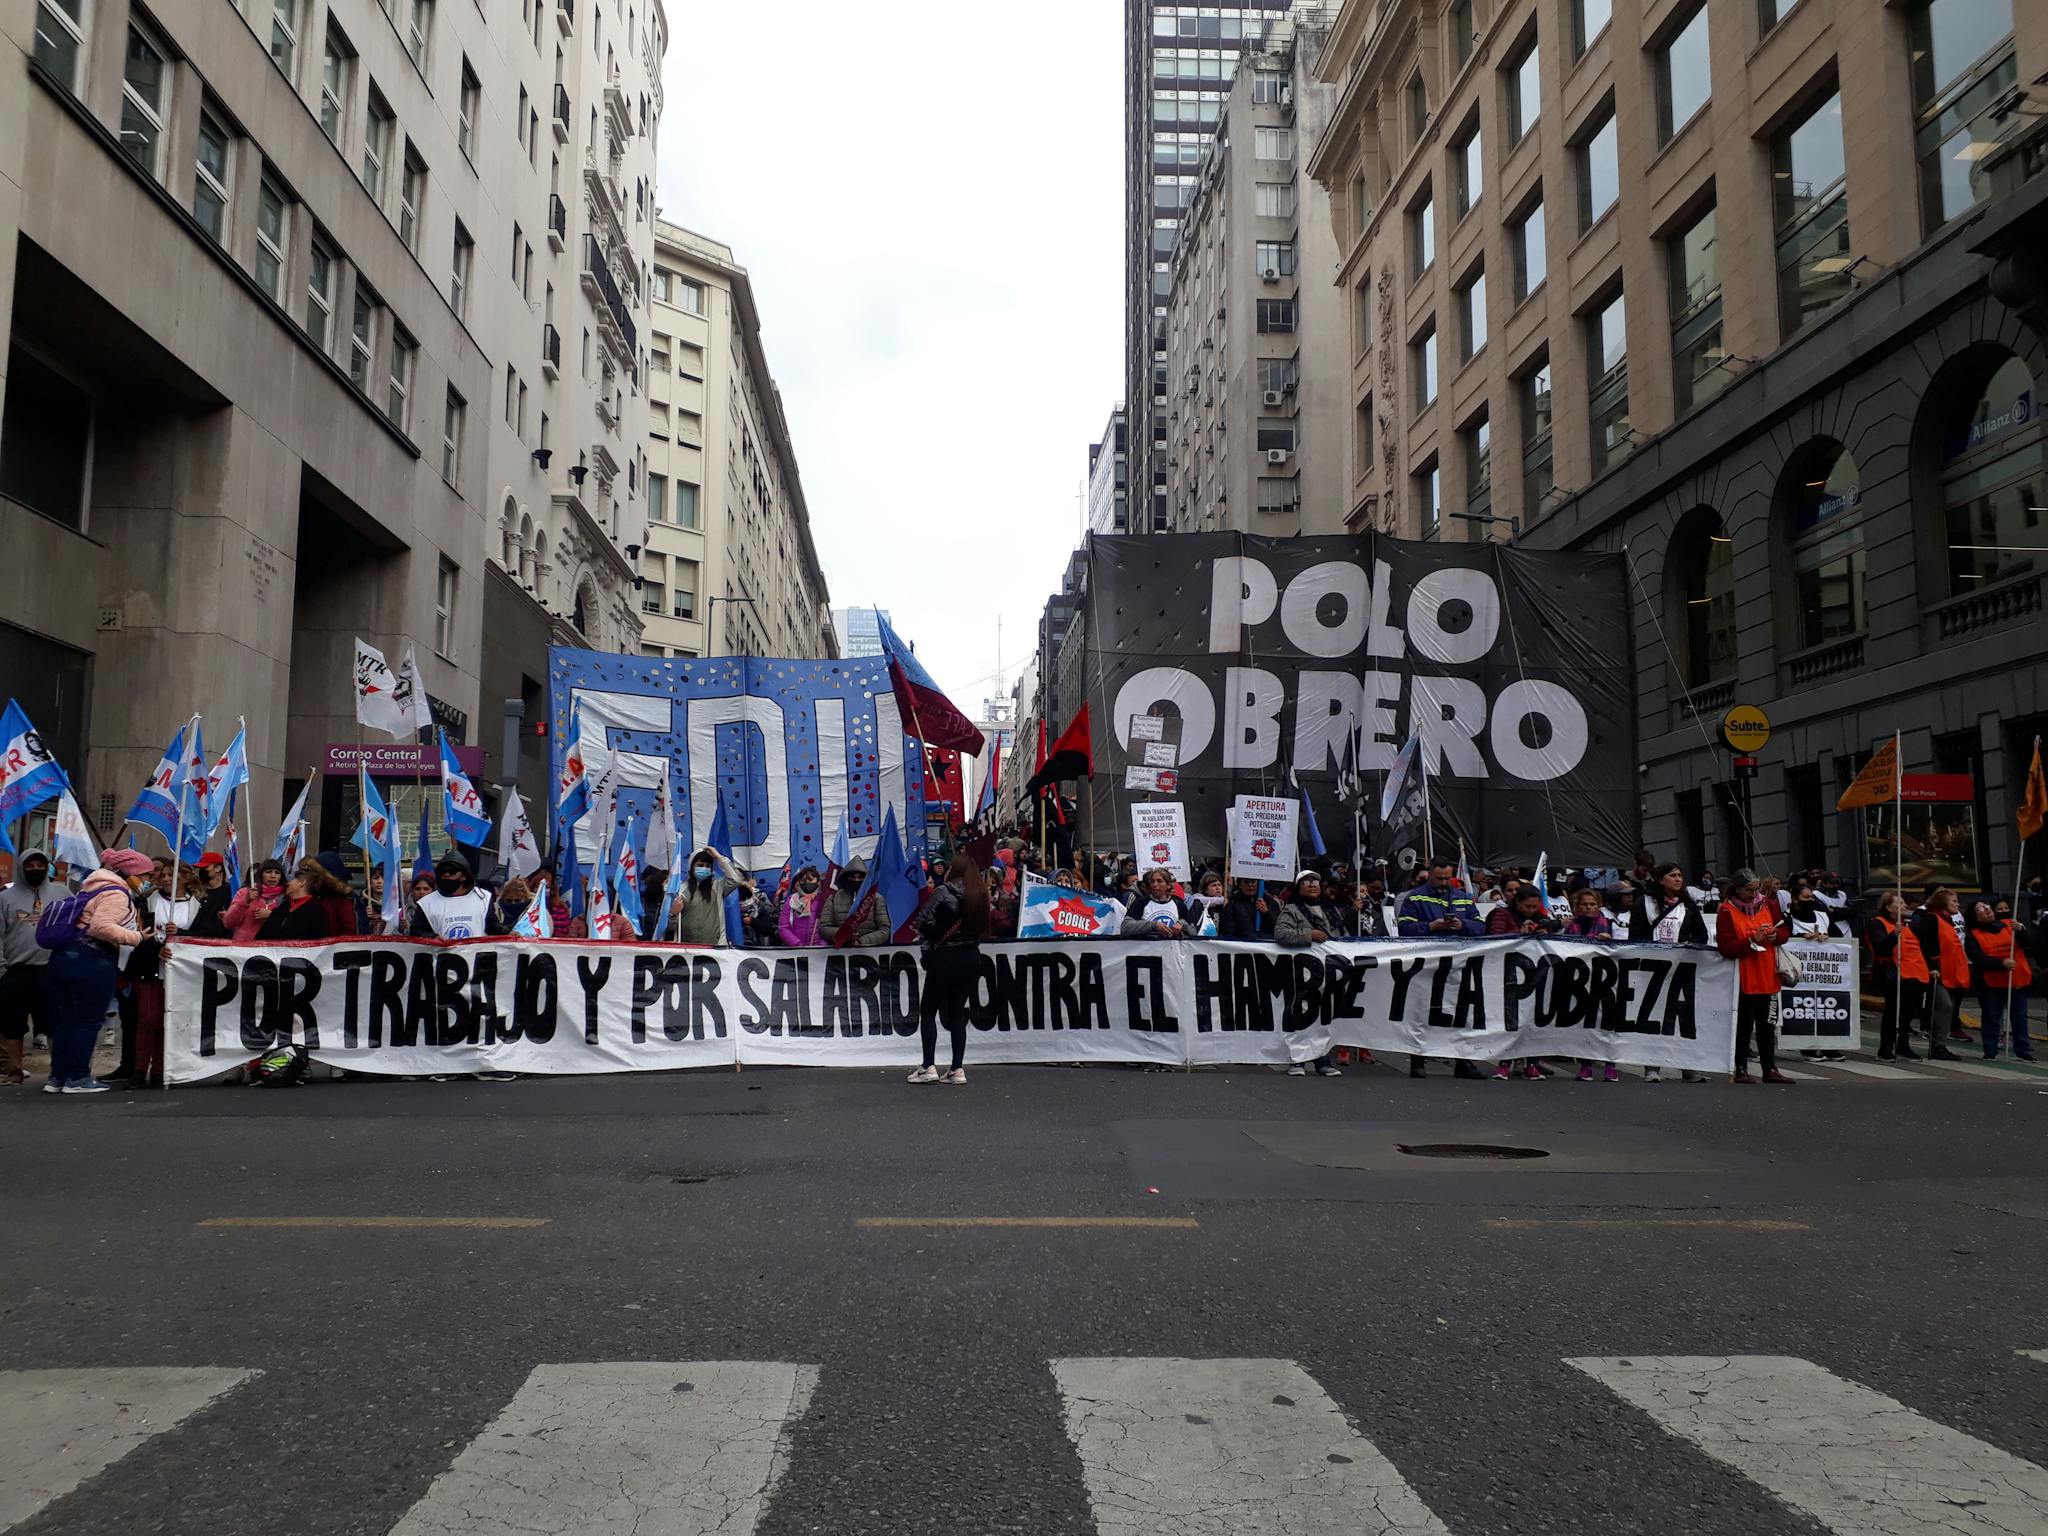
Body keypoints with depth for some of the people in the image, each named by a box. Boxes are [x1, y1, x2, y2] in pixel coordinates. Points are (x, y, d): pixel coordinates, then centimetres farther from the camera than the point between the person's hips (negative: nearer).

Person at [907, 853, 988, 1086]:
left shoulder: (945, 892, -11)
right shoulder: (981, 895, 6)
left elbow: (924, 921, -14)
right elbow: (983, 929, 8)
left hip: (945, 957, -5)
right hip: (971, 958, 6)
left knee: (928, 1011, 5)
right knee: (958, 1013, 11)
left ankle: (929, 1067, -1)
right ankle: (957, 1069, 8)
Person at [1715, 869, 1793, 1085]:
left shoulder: (1768, 905, 7)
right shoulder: (1727, 912, -8)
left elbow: (1785, 932, 9)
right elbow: (1725, 947, -15)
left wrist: (1774, 935, -12)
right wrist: (1753, 941, -23)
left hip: (1767, 977, 4)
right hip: (1742, 980, -4)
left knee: (1767, 1024, 10)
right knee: (1744, 1025, 3)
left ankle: (1770, 1069, 18)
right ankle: (1741, 1070, 11)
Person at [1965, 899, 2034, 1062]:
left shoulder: (2009, 925, 7)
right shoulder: (1973, 936, -2)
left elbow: (2029, 944, -1)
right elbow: (1979, 959, -15)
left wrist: (2020, 931, -19)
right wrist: (2002, 963, -28)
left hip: (2018, 980, 2)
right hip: (1992, 984, -2)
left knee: (2020, 1017, 8)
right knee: (1991, 1018, 3)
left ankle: (2023, 1051, 15)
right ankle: (1990, 1052, 11)